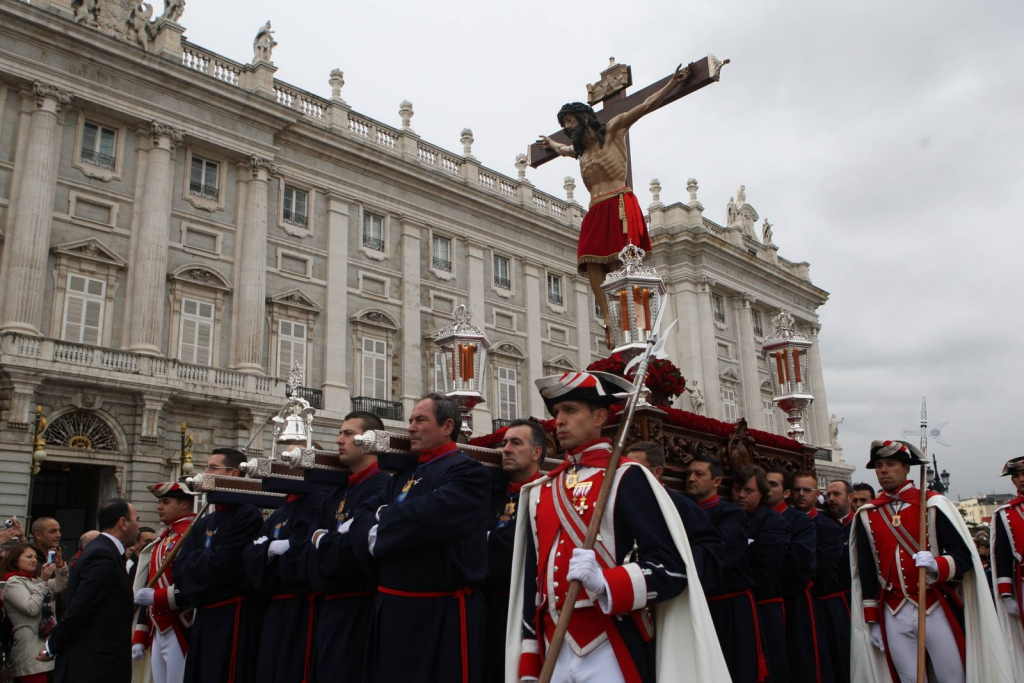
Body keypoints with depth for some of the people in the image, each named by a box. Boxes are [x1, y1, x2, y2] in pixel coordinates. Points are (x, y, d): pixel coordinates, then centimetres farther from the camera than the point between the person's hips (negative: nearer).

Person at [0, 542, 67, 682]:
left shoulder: (34, 580, 20)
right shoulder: (13, 582, -6)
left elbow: (61, 585, 15)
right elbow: (31, 609, -17)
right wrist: (43, 581, -15)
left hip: (46, 644, 8)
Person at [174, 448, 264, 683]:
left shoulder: (247, 515, -12)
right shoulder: (204, 523, 16)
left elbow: (219, 566, -19)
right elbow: (180, 569, 8)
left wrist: (193, 561, 0)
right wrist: (204, 560, -11)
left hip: (234, 619, -8)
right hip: (205, 618, 8)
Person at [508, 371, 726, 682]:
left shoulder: (626, 478, -7)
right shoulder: (539, 491, 9)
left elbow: (671, 568, -12)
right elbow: (532, 581, 12)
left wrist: (604, 581, -27)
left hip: (613, 655, -5)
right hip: (553, 655, 5)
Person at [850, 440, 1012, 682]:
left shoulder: (933, 504, -3)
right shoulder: (867, 515, 4)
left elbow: (964, 555, -7)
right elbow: (866, 572, 7)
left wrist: (937, 565, -28)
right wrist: (872, 621, 6)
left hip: (937, 610, -2)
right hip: (893, 616, 2)